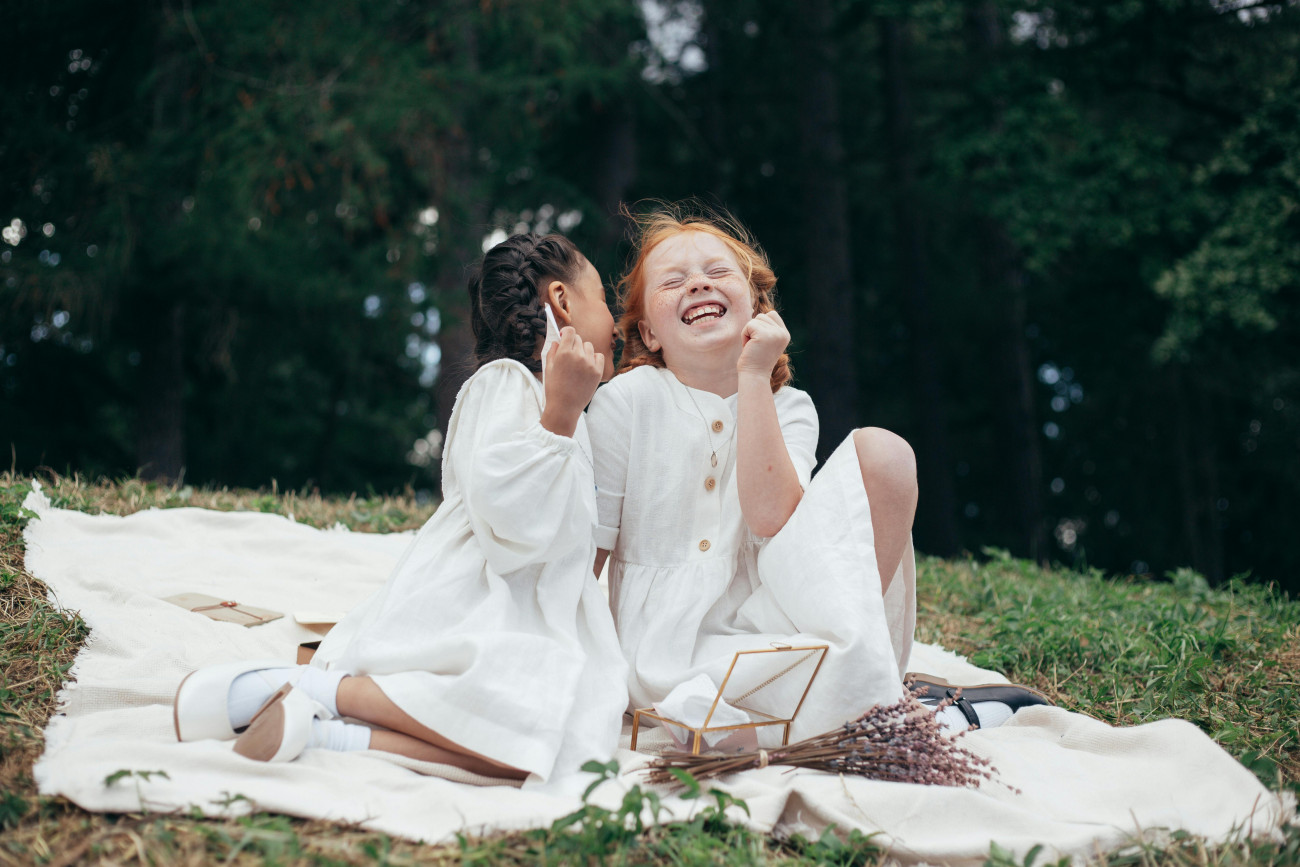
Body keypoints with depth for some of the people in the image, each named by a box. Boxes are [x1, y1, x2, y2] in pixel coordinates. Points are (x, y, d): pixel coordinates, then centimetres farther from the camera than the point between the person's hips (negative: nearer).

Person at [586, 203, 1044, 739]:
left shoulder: (787, 408, 5)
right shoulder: (626, 402, -4)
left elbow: (772, 517, -16)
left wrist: (753, 375, -14)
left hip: (766, 619, 5)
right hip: (667, 650, -4)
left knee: (882, 452, -13)